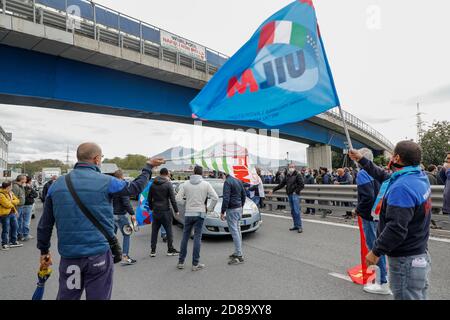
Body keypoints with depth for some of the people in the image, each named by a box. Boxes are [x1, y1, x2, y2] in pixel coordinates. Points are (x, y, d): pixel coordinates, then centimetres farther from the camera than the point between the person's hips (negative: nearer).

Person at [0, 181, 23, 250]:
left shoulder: (10, 192, 12)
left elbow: (17, 200, 8)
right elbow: (7, 204, -22)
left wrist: (11, 202, -10)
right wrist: (13, 202, -3)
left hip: (12, 213, 9)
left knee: (15, 227, 14)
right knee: (6, 230, -2)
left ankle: (13, 242, 26)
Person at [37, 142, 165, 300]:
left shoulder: (57, 184, 2)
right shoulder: (106, 182, -10)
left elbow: (45, 224, 8)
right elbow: (135, 187, 6)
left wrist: (44, 250, 20)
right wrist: (148, 167, 19)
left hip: (69, 256, 4)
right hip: (98, 254, -4)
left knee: (66, 296, 17)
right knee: (98, 296, 9)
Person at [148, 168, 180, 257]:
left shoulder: (153, 184, 7)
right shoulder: (168, 184, -9)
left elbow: (149, 198, 13)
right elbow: (172, 199, -11)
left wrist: (151, 207, 24)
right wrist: (176, 210, -4)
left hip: (156, 211, 5)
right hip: (165, 210, -4)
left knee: (154, 231, 9)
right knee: (168, 230, 5)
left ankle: (153, 251, 12)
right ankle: (170, 250, 11)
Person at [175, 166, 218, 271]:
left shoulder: (185, 184, -1)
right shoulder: (205, 184, -4)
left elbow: (178, 198, -5)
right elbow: (215, 198, -8)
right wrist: (210, 208, 4)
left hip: (188, 213, 2)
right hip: (200, 213, -2)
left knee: (185, 237, 12)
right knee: (197, 238, 4)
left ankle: (181, 262, 20)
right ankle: (195, 264, 8)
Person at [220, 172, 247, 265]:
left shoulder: (227, 182, -15)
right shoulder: (238, 181, 12)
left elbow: (226, 198, -21)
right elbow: (244, 196, 17)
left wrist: (222, 212, -17)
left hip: (231, 210, -9)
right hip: (239, 209, 9)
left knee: (235, 232, -6)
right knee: (238, 231, 16)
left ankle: (239, 256, -2)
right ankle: (237, 252, 26)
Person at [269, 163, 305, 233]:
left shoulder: (297, 175, -4)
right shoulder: (287, 176, 14)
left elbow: (302, 185, -8)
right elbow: (281, 185, 15)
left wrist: (296, 191, -15)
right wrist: (273, 190, 12)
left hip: (295, 195, -6)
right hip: (289, 195, 6)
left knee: (297, 211, -10)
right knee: (292, 211, 9)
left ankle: (300, 226, -3)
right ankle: (296, 225, 17)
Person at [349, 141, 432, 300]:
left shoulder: (402, 187, -28)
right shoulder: (420, 176, 1)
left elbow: (396, 229, -31)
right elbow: (385, 177, 15)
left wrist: (376, 251, -19)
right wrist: (362, 160, 20)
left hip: (405, 262, -9)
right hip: (421, 256, 9)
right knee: (418, 296, 22)